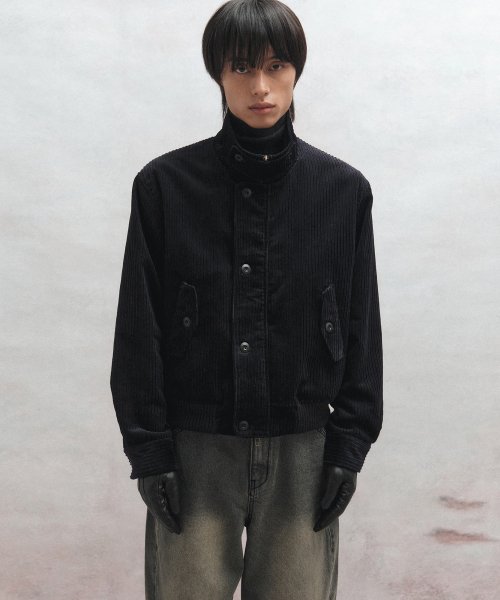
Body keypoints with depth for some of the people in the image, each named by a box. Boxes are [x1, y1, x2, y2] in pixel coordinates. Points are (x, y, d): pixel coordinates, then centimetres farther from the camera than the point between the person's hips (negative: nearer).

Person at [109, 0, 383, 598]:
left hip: (302, 446, 1)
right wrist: (148, 448, -4)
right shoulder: (164, 184, -2)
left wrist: (349, 445, 1)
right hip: (195, 448, -1)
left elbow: (361, 325, 5)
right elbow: (139, 329, 0)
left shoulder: (343, 189, 2)